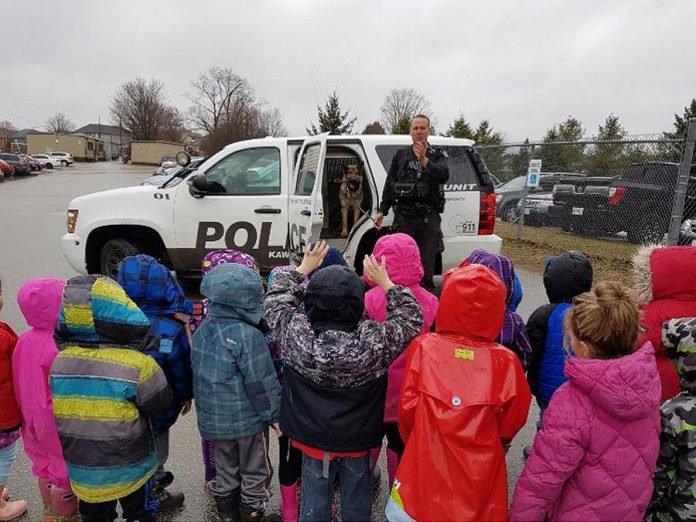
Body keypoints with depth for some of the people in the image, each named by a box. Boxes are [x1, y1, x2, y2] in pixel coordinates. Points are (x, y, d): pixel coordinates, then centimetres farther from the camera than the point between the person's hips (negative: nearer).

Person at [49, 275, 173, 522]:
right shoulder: (137, 364, -28)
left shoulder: (59, 362, -12)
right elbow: (160, 403, -14)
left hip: (82, 469, 4)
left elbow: (61, 411, 1)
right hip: (129, 468, -4)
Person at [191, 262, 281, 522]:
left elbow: (199, 370, 9)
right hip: (247, 419, -7)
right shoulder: (248, 335, -26)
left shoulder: (202, 329, -3)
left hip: (213, 418, 7)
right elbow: (261, 383, -21)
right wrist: (274, 415, -8)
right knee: (254, 472, 15)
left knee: (225, 468, 25)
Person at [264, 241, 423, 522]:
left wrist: (303, 268, 3)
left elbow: (274, 299, -3)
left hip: (313, 439, 1)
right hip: (358, 443, -1)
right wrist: (385, 282, -5)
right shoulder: (373, 340, -26)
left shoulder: (297, 333, -23)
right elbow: (413, 319, -8)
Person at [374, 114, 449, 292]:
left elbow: (443, 176, -13)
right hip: (403, 215, 1)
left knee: (427, 261, 2)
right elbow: (389, 184, 16)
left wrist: (424, 160, -28)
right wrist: (382, 211, 10)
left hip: (428, 217, -1)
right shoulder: (401, 155, 14)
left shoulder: (438, 155, 8)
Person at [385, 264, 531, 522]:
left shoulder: (423, 348, -18)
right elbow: (512, 422, -3)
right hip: (479, 472, 0)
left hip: (425, 463, 0)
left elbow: (408, 407, -9)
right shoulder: (506, 362, -18)